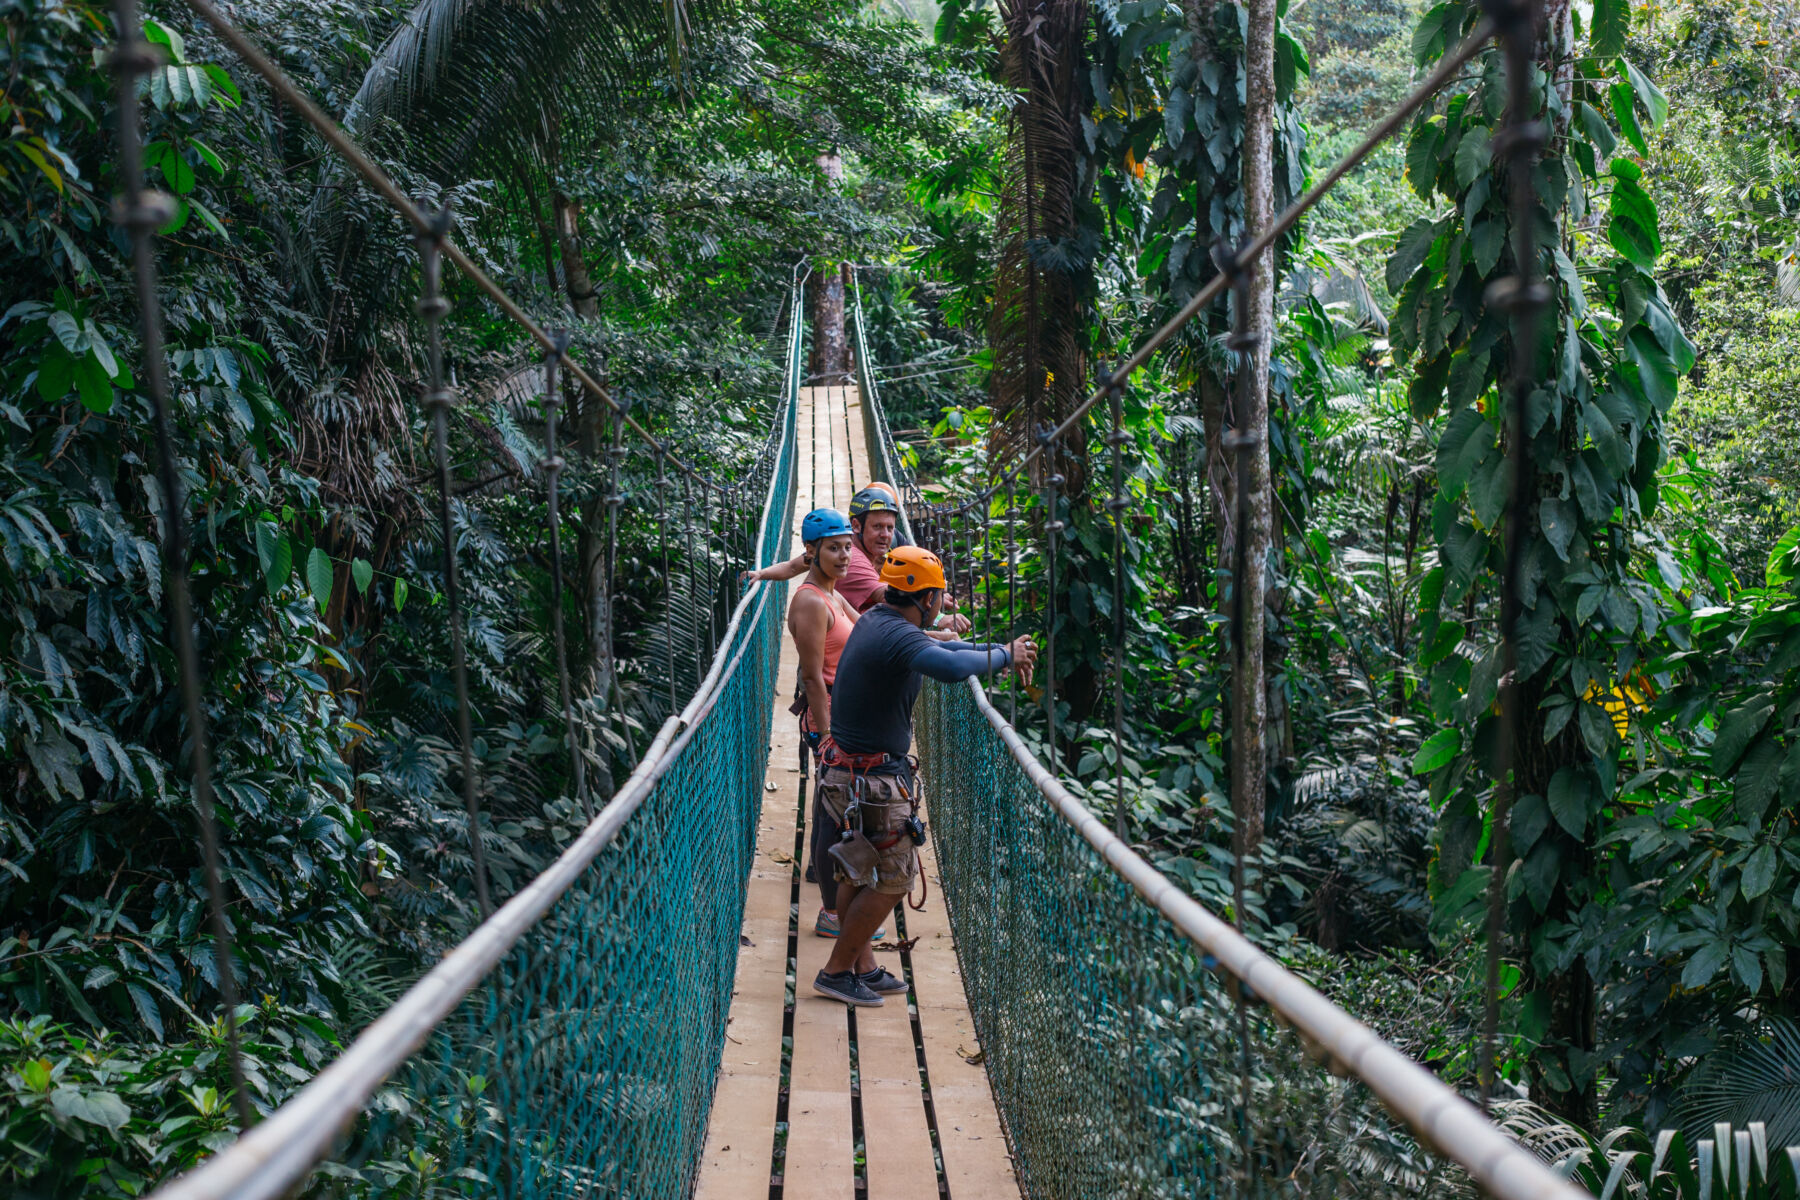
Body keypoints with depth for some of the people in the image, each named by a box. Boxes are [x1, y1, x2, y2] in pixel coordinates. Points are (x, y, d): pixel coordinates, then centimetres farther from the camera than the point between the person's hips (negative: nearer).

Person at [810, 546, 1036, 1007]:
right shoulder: (899, 636, -23)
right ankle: (837, 971, 11)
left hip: (847, 773, 10)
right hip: (875, 780, -10)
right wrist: (1003, 656, -27)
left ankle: (864, 967, 29)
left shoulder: (875, 621, 7)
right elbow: (950, 667, -44)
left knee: (858, 873, 18)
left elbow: (936, 648, 23)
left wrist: (1000, 650, 14)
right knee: (891, 879, 2)